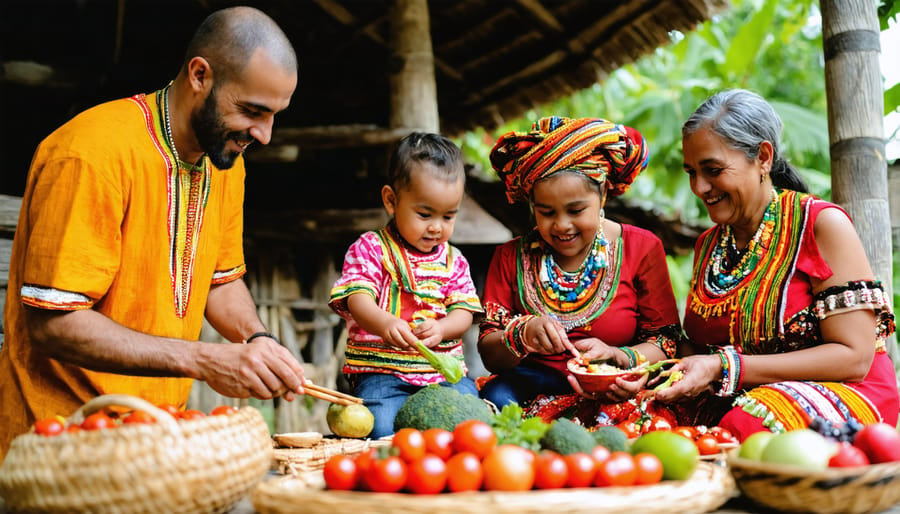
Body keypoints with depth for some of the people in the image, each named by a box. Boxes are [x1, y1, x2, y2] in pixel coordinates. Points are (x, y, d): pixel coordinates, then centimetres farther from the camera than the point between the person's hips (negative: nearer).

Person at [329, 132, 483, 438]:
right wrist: (383, 322, -36)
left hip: (445, 371, 4)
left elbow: (463, 313, 8)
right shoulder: (369, 249, 2)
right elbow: (358, 300, -12)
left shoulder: (453, 261, 16)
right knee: (384, 428, -30)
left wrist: (440, 329, -17)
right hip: (381, 370, -3)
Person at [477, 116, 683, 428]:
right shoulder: (511, 257, 6)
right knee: (496, 396, -29)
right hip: (531, 387, 2)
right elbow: (489, 354, 1)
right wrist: (523, 335, -22)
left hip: (611, 395, -1)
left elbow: (666, 341, 0)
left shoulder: (642, 248, 2)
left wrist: (616, 356, -21)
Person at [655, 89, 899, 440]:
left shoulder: (821, 224, -7)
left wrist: (725, 369, -20)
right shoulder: (708, 245, 13)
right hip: (733, 402, 6)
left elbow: (854, 358, -13)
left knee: (745, 426, -39)